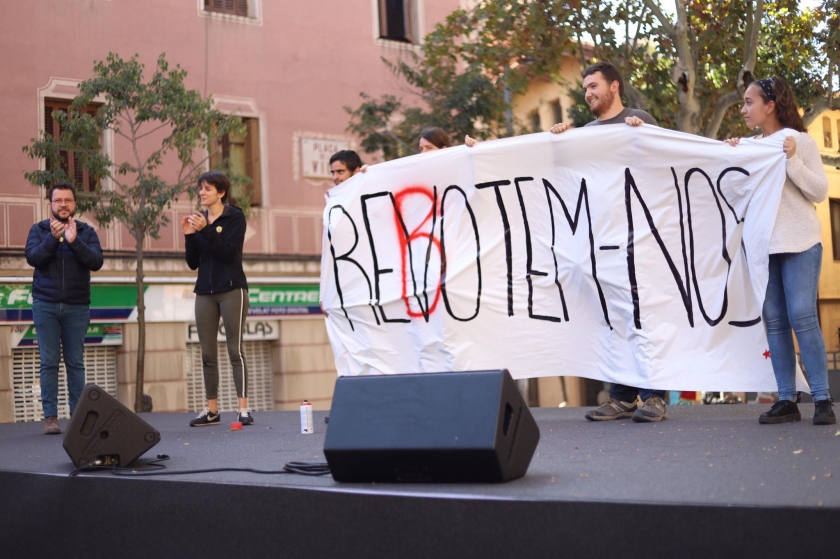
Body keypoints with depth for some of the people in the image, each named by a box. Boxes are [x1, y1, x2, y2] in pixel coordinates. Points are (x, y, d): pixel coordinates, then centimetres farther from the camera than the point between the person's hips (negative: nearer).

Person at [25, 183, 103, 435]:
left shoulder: (86, 232, 6)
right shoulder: (39, 230, 7)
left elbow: (96, 261, -8)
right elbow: (32, 257, -9)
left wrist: (74, 241, -20)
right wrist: (53, 238, -22)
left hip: (77, 307, 0)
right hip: (46, 305, 0)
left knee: (75, 362, 2)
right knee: (49, 362, -2)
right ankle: (50, 417, 1)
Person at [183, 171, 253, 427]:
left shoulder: (235, 217, -1)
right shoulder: (199, 219, 10)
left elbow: (229, 252, -15)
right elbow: (192, 263, 8)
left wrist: (205, 230, -21)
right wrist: (189, 235, -5)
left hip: (231, 290, -5)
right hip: (205, 292, 5)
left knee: (235, 350, -7)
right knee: (207, 353, 4)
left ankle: (243, 408, -7)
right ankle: (212, 409, 8)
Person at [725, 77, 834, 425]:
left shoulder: (799, 140, -1)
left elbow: (820, 192, -5)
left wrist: (792, 160, -15)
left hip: (800, 244, -5)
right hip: (762, 245, 5)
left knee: (802, 318, -11)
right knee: (774, 322, 1)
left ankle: (822, 400, -5)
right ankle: (787, 400, 3)